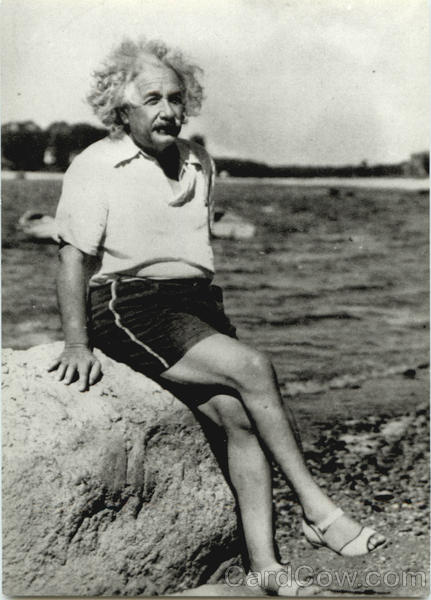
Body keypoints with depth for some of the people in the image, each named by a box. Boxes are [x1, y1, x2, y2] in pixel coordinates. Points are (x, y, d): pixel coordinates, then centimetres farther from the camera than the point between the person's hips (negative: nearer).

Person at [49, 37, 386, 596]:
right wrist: (77, 343, -15)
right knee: (252, 368, -25)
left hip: (195, 303, 6)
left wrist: (214, 314, 13)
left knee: (238, 414, -18)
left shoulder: (198, 162, 17)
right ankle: (316, 510, -17)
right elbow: (73, 257, -6)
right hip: (128, 305, -6)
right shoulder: (94, 167, -1)